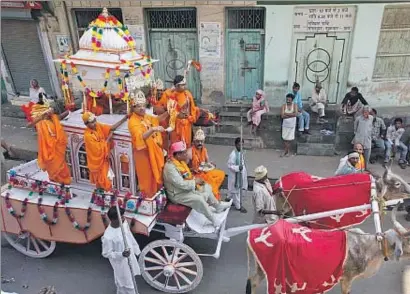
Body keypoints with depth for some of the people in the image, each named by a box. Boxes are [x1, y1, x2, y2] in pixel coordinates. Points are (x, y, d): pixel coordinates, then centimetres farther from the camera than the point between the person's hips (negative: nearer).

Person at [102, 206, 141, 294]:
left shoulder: (124, 222, -17)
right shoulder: (108, 237, -37)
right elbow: (106, 254, -23)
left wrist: (136, 249, 12)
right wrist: (121, 255, -36)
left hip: (130, 256, 7)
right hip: (120, 262, -7)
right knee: (126, 283, 14)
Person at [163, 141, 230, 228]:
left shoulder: (180, 161, 2)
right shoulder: (170, 167, -28)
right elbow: (181, 184, -31)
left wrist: (195, 179, -5)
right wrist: (195, 181, -20)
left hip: (186, 188, 10)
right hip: (178, 194, -10)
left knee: (206, 187, 10)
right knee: (199, 199, -26)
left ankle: (218, 205, 24)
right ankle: (214, 220, -11)